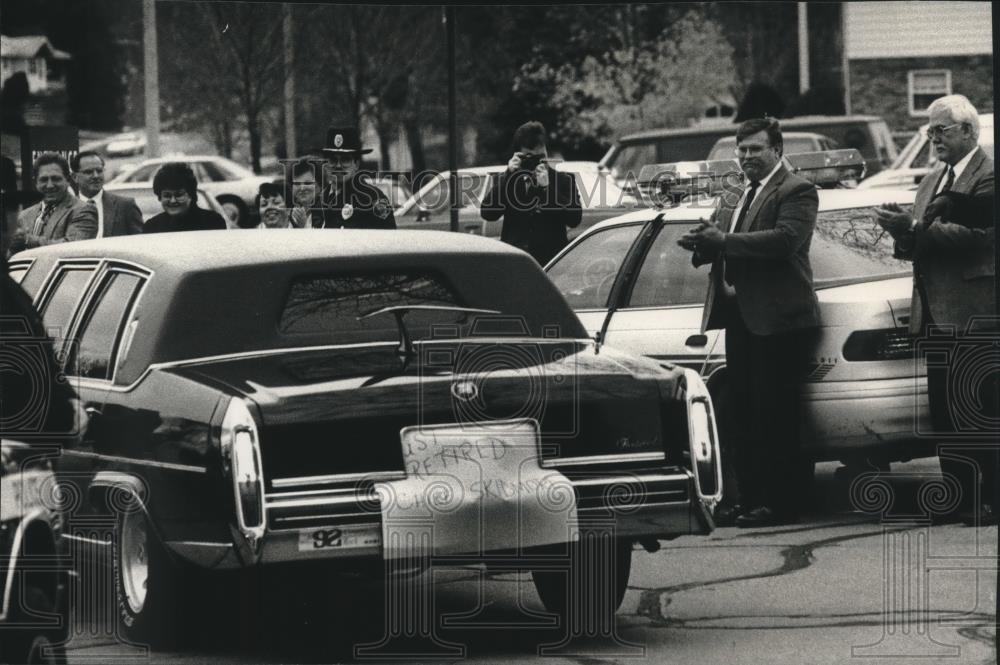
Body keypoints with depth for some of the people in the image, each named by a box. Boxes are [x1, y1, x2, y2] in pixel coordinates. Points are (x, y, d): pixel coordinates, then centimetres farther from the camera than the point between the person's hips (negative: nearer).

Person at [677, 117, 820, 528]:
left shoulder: (796, 193, -5)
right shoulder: (731, 200, 20)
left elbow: (786, 239, -21)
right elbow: (716, 248, 14)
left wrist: (724, 241, -21)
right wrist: (701, 243, -10)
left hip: (778, 320, -8)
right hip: (739, 318, 8)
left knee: (775, 417, -6)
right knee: (740, 415, 10)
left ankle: (780, 504, -2)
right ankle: (750, 498, 16)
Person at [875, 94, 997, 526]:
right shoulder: (932, 181, 20)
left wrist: (913, 230, -24)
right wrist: (904, 232, -5)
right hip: (936, 315, 9)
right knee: (943, 410, 9)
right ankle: (959, 498, 14)